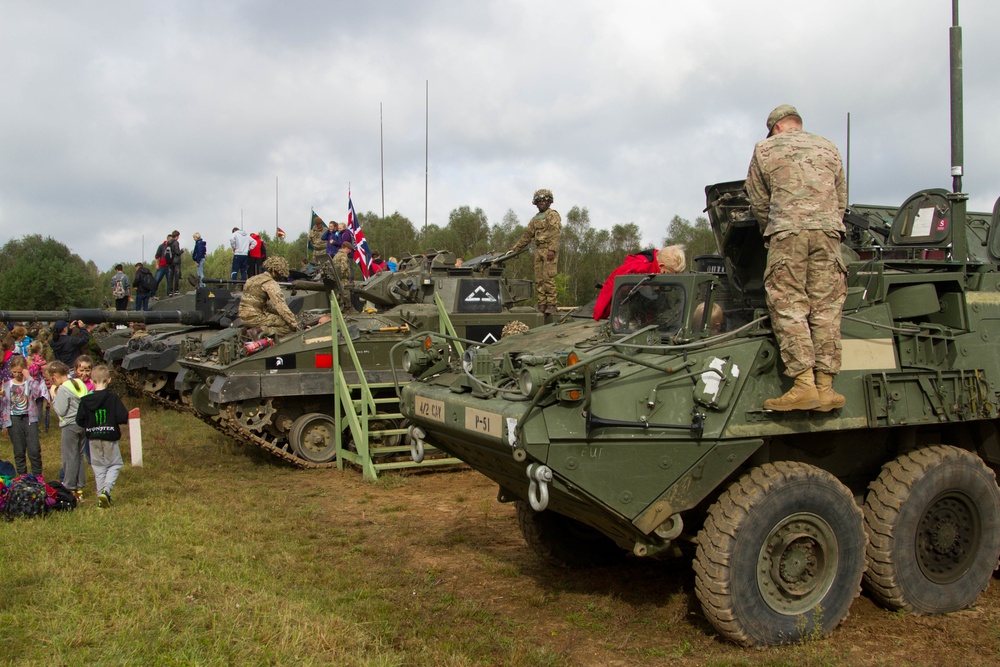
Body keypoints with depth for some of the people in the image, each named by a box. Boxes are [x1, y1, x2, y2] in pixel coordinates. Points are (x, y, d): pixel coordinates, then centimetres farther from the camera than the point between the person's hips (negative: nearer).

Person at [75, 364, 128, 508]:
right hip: (110, 437, -3)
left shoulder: (85, 400, -3)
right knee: (115, 464, 10)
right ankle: (106, 489, -11)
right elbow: (123, 417, -17)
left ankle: (101, 494, 12)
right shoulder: (113, 397, -13)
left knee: (98, 467, 14)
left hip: (93, 439, 3)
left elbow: (79, 421, -1)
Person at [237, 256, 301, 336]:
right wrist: (293, 323, -17)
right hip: (254, 318, -9)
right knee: (289, 326, -9)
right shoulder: (270, 283, -12)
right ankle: (264, 332, -20)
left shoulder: (255, 278, 17)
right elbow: (280, 305, -20)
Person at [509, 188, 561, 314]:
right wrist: (515, 248, 23)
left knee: (548, 278, -12)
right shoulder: (535, 219, 23)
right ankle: (542, 304, 6)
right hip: (538, 250, 7)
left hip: (549, 251, -7)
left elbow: (555, 233, -12)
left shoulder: (552, 214, 0)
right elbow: (527, 235, 27)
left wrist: (552, 249, -22)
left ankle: (551, 305, -11)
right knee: (539, 280, 4)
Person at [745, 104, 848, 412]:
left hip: (787, 232, -3)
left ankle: (804, 384, -16)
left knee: (788, 307, -6)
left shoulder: (765, 149, 14)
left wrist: (770, 233, 26)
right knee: (825, 308, 1)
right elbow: (841, 200, 23)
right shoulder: (828, 148, 23)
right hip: (828, 231, 3)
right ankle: (825, 386, -3)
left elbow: (759, 202, 14)